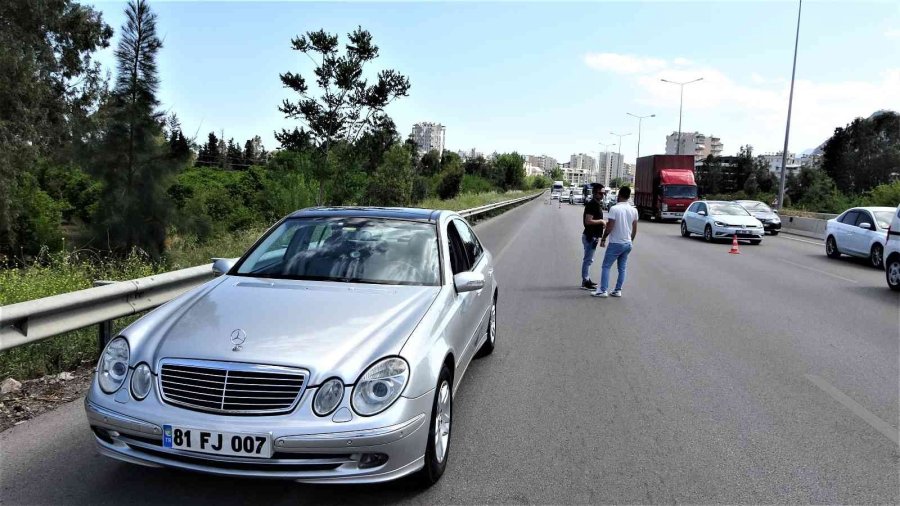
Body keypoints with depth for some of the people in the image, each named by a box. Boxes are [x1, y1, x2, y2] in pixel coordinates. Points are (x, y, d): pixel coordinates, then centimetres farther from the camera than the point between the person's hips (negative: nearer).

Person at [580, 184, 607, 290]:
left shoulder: (597, 204, 14)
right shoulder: (592, 205, -17)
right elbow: (588, 221, -25)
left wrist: (602, 222, 11)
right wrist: (601, 221, -17)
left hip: (593, 236, 10)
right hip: (590, 236, -10)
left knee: (588, 259, 15)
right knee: (588, 259, -6)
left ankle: (587, 280, 24)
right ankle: (585, 282, -1)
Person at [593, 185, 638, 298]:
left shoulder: (614, 209, -15)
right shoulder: (634, 210, 3)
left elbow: (610, 227, -17)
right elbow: (635, 229, 9)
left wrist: (603, 239, -4)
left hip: (615, 243, -6)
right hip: (628, 244, 6)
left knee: (606, 266, 0)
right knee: (622, 268, 12)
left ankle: (603, 290, -4)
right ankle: (618, 290, 15)